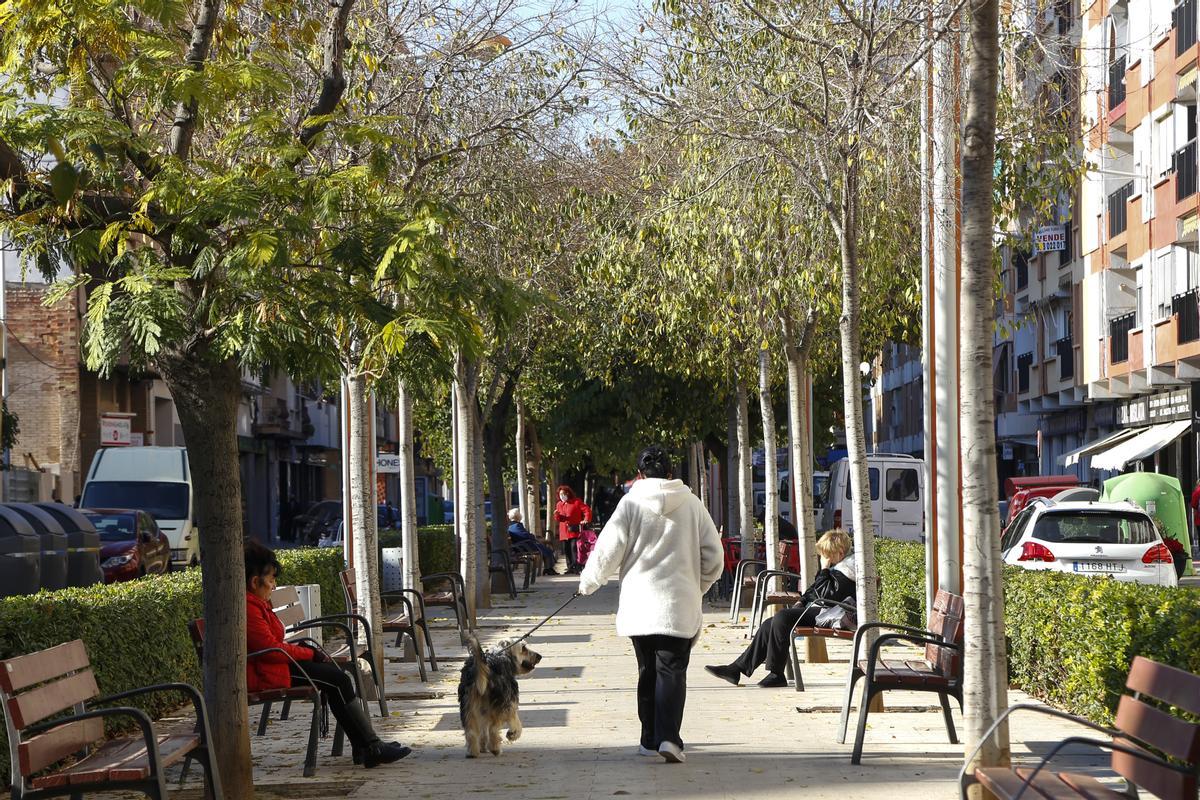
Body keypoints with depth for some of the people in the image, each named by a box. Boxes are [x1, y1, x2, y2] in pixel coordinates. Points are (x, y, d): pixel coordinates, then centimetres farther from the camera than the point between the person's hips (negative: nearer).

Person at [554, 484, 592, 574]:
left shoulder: (576, 502, 0)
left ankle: (575, 567, -15)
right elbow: (558, 519, 19)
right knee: (566, 550, 4)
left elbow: (587, 510, -3)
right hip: (564, 532, 6)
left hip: (574, 531, -6)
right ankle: (570, 568, 11)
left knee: (574, 548, -15)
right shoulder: (559, 504, 17)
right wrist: (557, 515, -3)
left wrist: (586, 520, -16)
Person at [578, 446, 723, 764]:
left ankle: (650, 739, 20)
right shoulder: (692, 504, 3)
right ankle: (668, 736, -18)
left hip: (639, 604, 0)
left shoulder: (631, 503, -2)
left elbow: (608, 550, -2)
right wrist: (699, 587, 24)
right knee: (672, 670, -1)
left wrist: (588, 583, 15)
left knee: (648, 671, 13)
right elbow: (713, 554, 7)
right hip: (680, 606, 0)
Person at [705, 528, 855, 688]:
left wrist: (824, 570, -12)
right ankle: (738, 668, -4)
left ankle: (776, 674, -24)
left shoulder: (846, 569, -8)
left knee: (782, 616, -27)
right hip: (813, 609, 11)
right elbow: (813, 590, 31)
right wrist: (802, 601, 13)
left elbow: (828, 595, -19)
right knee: (769, 625, -1)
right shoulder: (835, 568, 23)